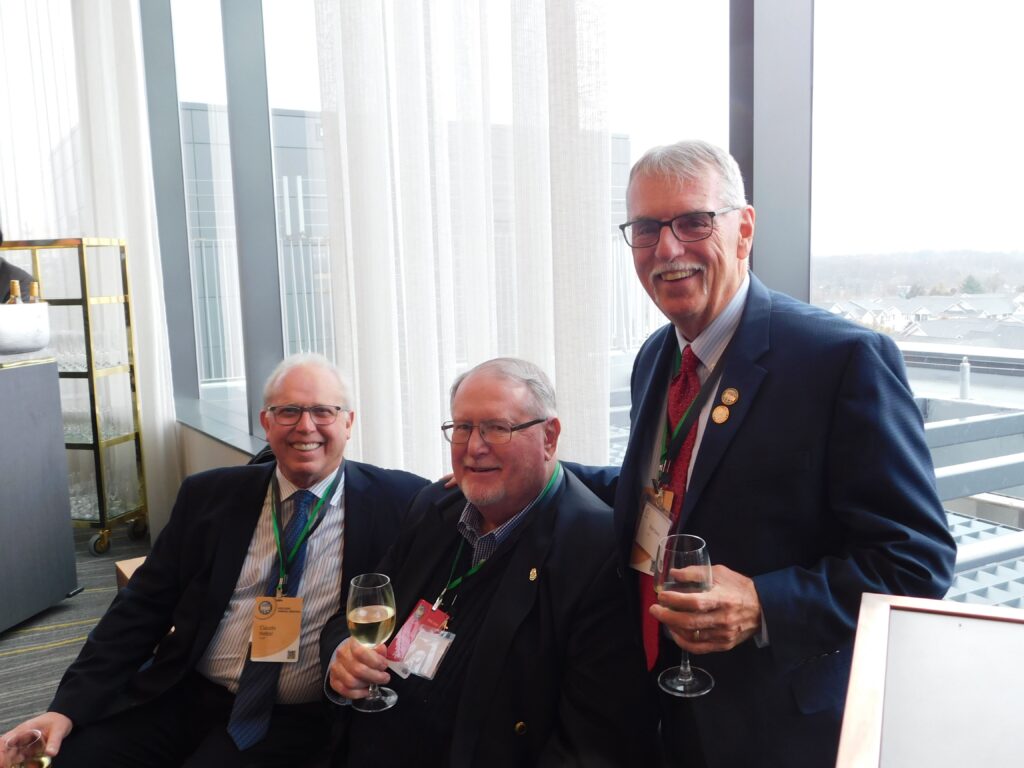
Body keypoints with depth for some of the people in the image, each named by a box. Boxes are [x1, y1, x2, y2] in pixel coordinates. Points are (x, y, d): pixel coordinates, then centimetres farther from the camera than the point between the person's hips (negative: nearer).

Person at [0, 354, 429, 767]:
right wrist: (69, 707, -4)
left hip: (292, 721, -2)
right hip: (181, 697, 3)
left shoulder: (397, 503, -3)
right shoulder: (209, 496, 5)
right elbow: (143, 606, 6)